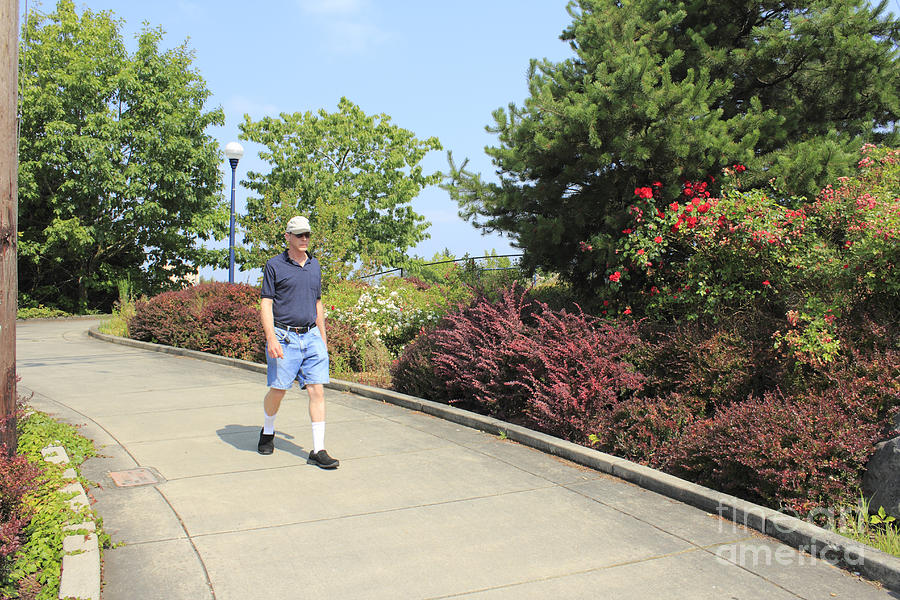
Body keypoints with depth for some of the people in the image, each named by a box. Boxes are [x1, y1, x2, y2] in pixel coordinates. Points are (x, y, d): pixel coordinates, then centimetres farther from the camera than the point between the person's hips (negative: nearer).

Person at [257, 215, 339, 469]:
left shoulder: (314, 265, 15)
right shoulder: (274, 265, -1)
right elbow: (265, 304, -5)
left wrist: (323, 338, 19)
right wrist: (271, 339, -17)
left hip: (311, 336, 4)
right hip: (284, 337, -4)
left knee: (317, 390, -4)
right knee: (278, 390, 2)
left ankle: (318, 450, -1)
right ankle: (268, 432, 33)